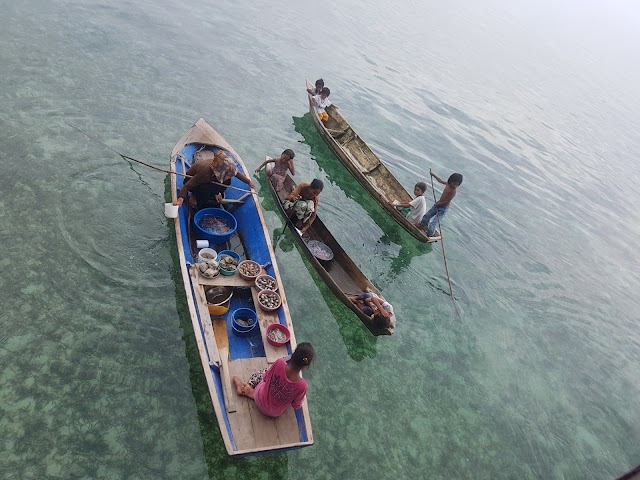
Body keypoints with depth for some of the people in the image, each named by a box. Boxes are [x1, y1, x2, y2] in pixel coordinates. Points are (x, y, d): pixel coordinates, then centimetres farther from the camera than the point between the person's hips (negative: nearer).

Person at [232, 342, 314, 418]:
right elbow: (296, 405, -14)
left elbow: (266, 378, -11)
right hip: (275, 413, 0)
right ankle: (251, 393, 26)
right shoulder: (302, 385, -35)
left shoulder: (280, 363, -33)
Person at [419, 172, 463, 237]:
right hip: (437, 205, 8)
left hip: (443, 208, -8)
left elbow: (447, 202, -24)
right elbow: (440, 180, 20)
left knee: (434, 222, -9)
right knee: (427, 216, 19)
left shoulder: (453, 191, -24)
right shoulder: (448, 184, -1)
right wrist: (433, 175, 28)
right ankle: (422, 226, 42)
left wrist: (438, 204, -14)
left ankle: (430, 235, 9)